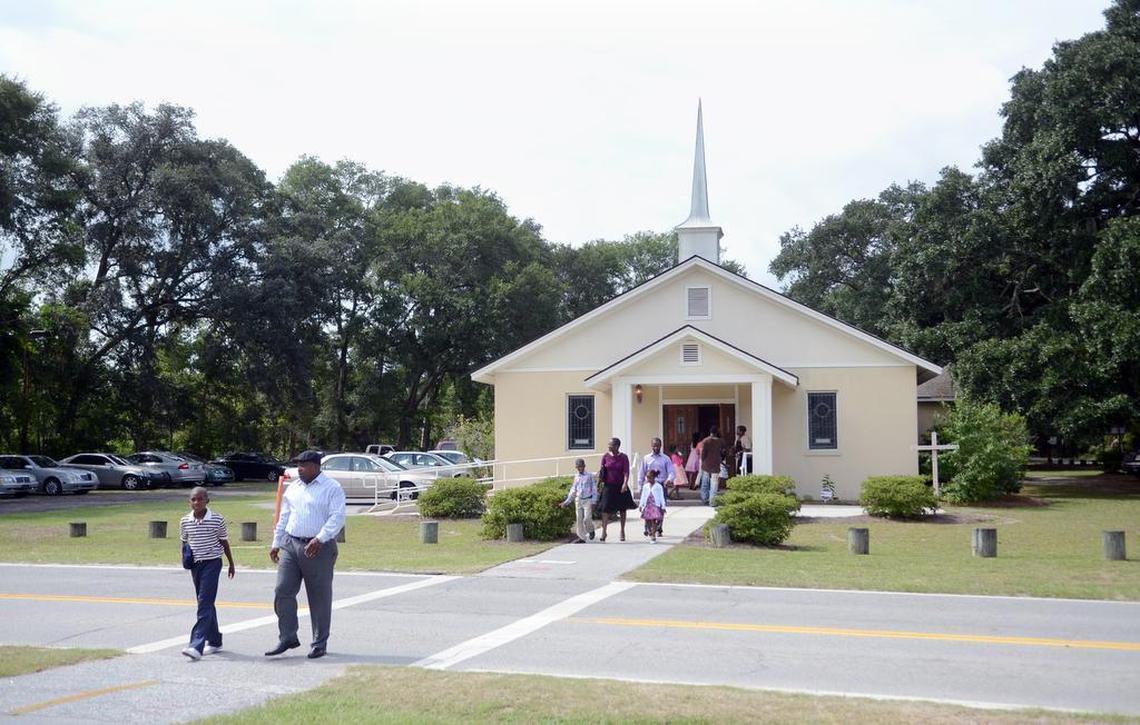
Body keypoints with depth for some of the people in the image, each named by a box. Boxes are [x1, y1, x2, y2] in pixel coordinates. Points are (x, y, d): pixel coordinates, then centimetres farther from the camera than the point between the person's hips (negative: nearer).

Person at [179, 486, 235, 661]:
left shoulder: (217, 519, -6)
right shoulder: (185, 522, 3)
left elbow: (224, 542, 3)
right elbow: (184, 543, 15)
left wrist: (231, 564, 11)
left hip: (212, 563, -5)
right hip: (195, 564, 5)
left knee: (205, 603, -13)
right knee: (205, 604, 13)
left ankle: (197, 646, -20)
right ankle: (214, 641, 26)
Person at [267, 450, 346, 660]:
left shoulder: (332, 488, -6)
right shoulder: (293, 489, 15)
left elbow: (337, 517, -15)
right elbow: (284, 518, 21)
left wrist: (319, 539, -25)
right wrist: (276, 544, 17)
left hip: (319, 548, -6)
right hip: (291, 545, 6)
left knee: (319, 597, 2)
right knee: (282, 591, -2)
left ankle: (320, 643, 13)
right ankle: (287, 637, 10)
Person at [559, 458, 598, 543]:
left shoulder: (590, 476, -4)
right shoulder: (576, 477, 9)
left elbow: (594, 489, -4)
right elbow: (573, 491, 15)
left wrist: (593, 502, -10)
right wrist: (566, 502, 11)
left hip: (588, 500, -5)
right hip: (578, 500, 5)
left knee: (586, 519, -12)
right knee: (579, 520, 2)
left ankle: (591, 530, 18)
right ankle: (582, 537, 9)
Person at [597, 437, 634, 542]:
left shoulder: (623, 457, -4)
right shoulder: (606, 456, 1)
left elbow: (626, 472, -12)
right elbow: (602, 471, 10)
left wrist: (625, 484, -25)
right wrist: (600, 476, -11)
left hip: (621, 487, -1)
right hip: (608, 486, 1)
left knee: (622, 509, 10)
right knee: (606, 509, -9)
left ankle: (622, 531, 23)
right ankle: (604, 530, -5)